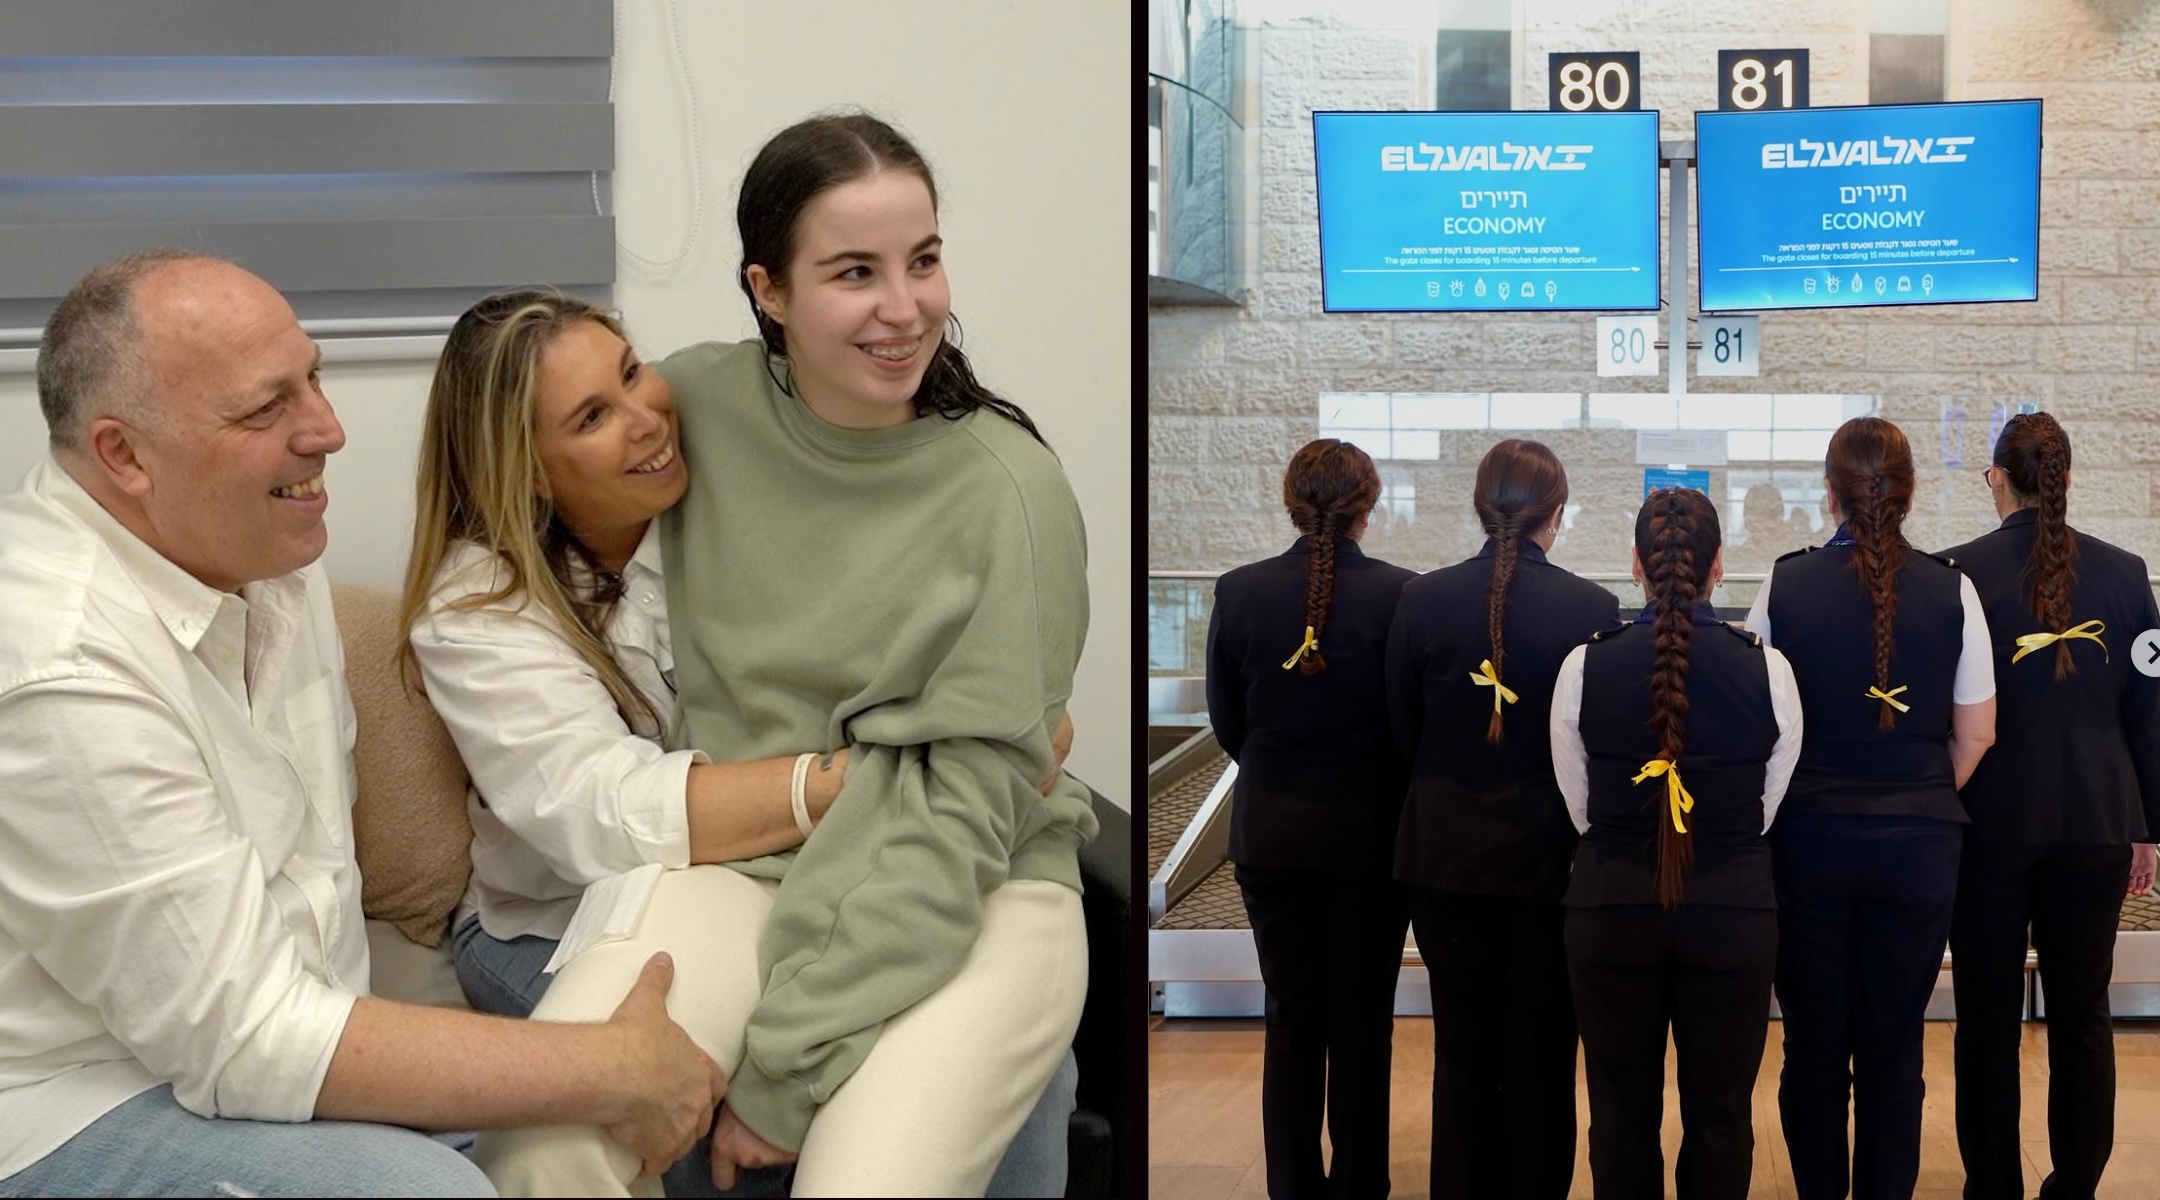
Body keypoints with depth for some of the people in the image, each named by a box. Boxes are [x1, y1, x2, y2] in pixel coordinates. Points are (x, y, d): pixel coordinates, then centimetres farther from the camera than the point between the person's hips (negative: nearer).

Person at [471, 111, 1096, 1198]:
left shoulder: (1007, 490, -10)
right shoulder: (700, 405, 0)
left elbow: (963, 806, -12)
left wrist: (789, 1065, -17)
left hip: (968, 896, -2)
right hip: (734, 866, 2)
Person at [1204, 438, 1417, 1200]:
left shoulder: (1238, 593, -6)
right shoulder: (1400, 595, -13)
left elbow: (1227, 723, 3)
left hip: (1271, 830, 2)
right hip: (1371, 831, -2)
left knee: (1290, 1020, 10)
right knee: (1363, 1021, 8)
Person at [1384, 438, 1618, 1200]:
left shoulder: (1422, 600, -8)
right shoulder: (1591, 609, -13)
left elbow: (1403, 729, 2)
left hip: (1447, 851, 2)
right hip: (1550, 851, -2)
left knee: (1461, 1046, 12)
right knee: (1541, 1050, 9)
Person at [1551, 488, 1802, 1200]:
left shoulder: (1585, 667, -10)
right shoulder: (1766, 669, -9)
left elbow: (1580, 808, 2)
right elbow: (1768, 809, 2)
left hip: (1611, 907, 0)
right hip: (1733, 910, 0)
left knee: (1622, 1112, 12)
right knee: (1721, 1113, 12)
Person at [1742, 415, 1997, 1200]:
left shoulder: (1784, 584, -8)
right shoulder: (1951, 591, -5)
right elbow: (1975, 735, 1)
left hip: (1807, 839, 0)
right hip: (1919, 843, 1)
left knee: (1813, 1045, 10)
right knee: (1894, 1048, 8)